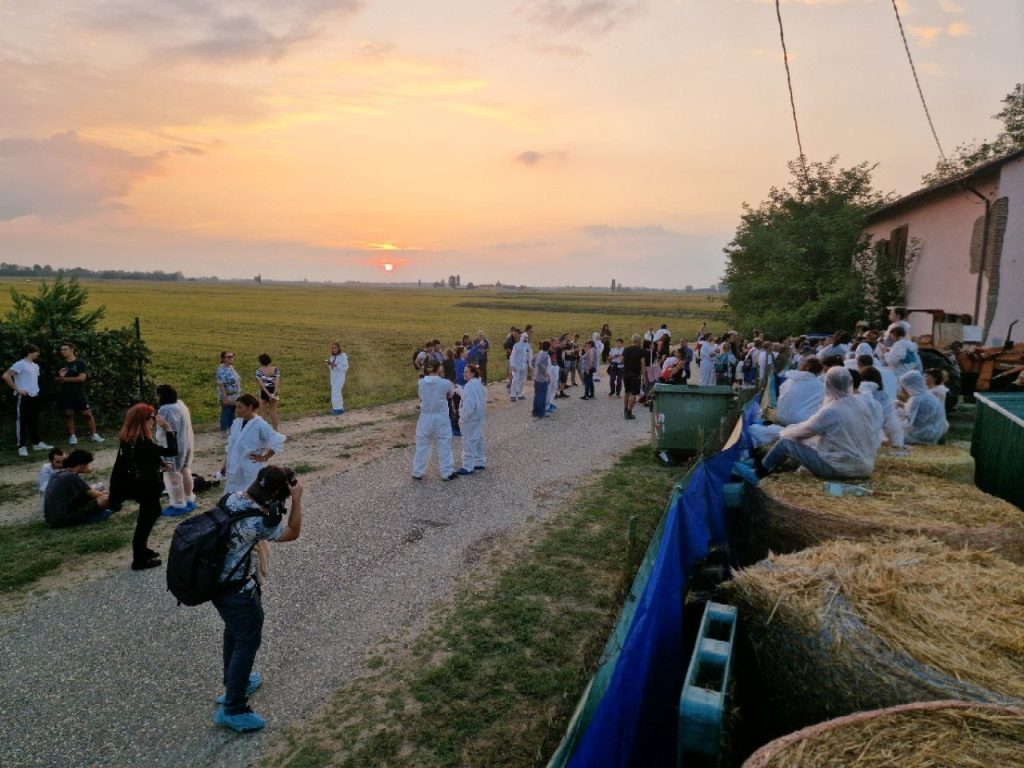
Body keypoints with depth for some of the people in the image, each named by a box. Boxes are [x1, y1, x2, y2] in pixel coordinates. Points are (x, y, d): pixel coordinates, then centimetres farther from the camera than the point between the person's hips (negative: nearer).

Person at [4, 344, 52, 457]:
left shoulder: (35, 366, 15)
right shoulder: (20, 364, -11)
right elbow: (6, 376, -19)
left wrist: (36, 389, 14)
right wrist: (17, 389, -18)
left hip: (34, 397, 8)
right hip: (23, 397, -8)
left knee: (34, 421, 14)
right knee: (21, 421, -3)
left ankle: (37, 443, 22)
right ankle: (22, 446, 1)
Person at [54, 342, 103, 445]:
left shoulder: (80, 363, -2)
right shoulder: (61, 365, 9)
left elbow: (82, 378, -12)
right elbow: (58, 381, 12)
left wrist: (65, 378, -8)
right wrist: (60, 377, -12)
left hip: (79, 394, -3)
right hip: (66, 395, 3)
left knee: (87, 414, -3)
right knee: (68, 415, 6)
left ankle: (94, 434, 6)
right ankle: (72, 436, 14)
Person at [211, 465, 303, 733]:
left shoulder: (232, 497, -7)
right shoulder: (259, 521, -30)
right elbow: (292, 533, -13)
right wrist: (297, 499, -12)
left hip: (215, 581, 9)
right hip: (236, 590, -9)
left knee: (234, 630, 28)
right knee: (248, 640, 7)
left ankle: (234, 683, 47)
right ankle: (233, 709, 17)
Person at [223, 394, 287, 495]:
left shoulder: (260, 425, -16)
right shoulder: (236, 423, 3)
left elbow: (278, 443, -14)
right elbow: (230, 446, 15)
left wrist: (264, 458, -9)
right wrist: (225, 464, 15)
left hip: (250, 471, -6)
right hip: (233, 470, 6)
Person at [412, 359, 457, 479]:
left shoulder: (421, 382, -9)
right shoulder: (445, 383, -13)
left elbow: (421, 397, 4)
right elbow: (451, 394, 5)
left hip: (426, 418, 2)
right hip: (441, 418, -2)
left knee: (422, 446, 14)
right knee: (444, 446, 10)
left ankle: (417, 472, 23)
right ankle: (447, 472, 17)